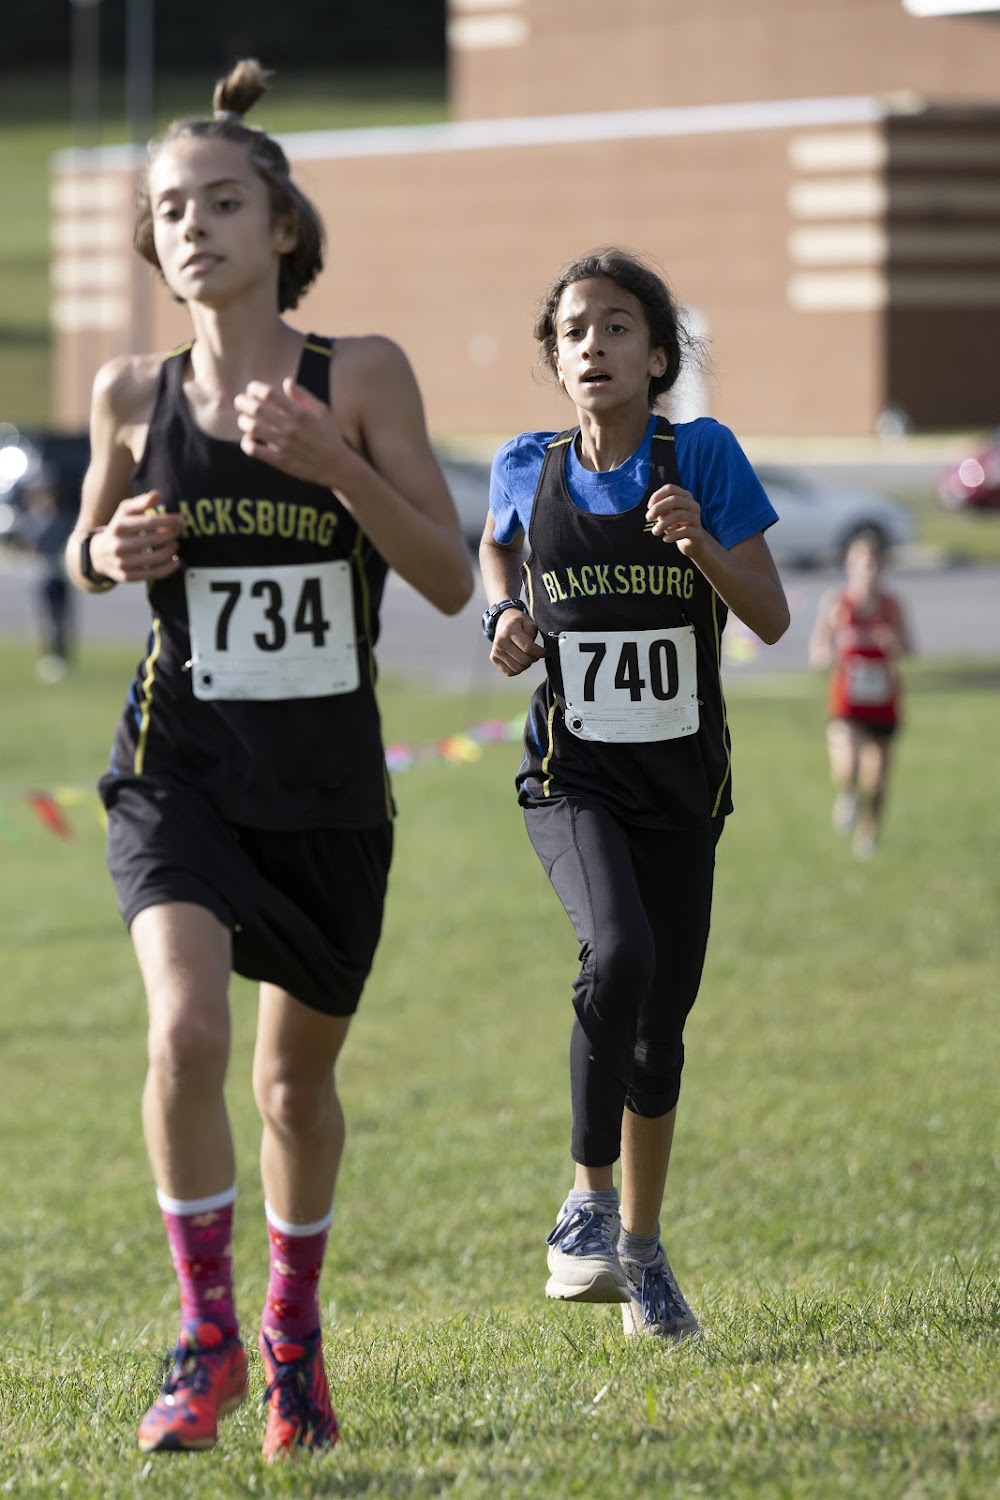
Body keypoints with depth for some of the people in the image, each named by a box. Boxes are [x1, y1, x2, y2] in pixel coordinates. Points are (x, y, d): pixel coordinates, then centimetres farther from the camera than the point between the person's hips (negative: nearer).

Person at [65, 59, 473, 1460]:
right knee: (185, 1029, -24)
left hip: (328, 786, 0)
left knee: (299, 1073, 14)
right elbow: (86, 546, 17)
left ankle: (294, 1322, 39)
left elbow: (451, 579, -9)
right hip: (180, 767, 0)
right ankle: (206, 1335, -7)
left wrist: (332, 462, -22)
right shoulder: (134, 394, -1)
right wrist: (116, 548, -7)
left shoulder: (362, 376, -6)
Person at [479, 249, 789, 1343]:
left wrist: (702, 542, -25)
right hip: (572, 779, -1)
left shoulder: (701, 456, -7)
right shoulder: (528, 470, -2)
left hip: (679, 785, 1)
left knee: (662, 1023, 9)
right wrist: (506, 617, 2)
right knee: (620, 955, -28)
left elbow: (772, 620, -8)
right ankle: (589, 1197, -13)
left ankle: (640, 1249, 27)